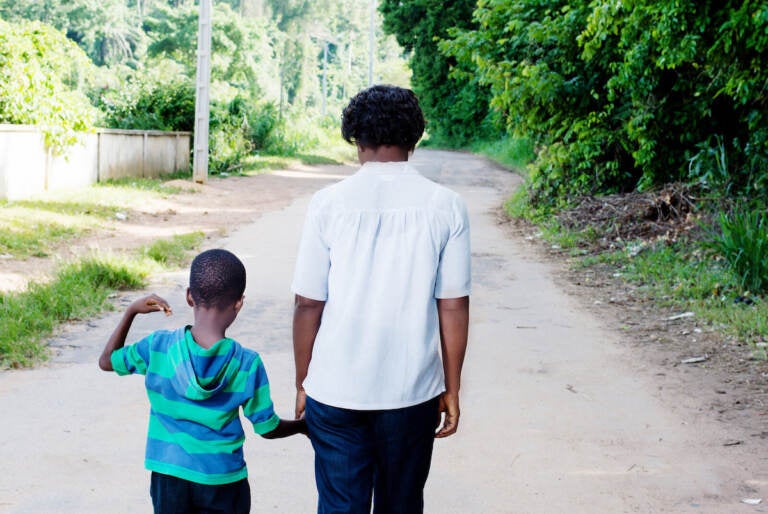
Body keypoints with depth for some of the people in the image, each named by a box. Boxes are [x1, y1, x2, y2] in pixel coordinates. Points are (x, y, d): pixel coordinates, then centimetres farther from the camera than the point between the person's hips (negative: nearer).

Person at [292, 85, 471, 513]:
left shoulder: (330, 203, -6)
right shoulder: (445, 206, -4)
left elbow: (309, 304, -4)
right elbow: (453, 307, -3)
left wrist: (302, 383, 7)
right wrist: (452, 390, 7)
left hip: (335, 393, -1)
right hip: (413, 392, 1)